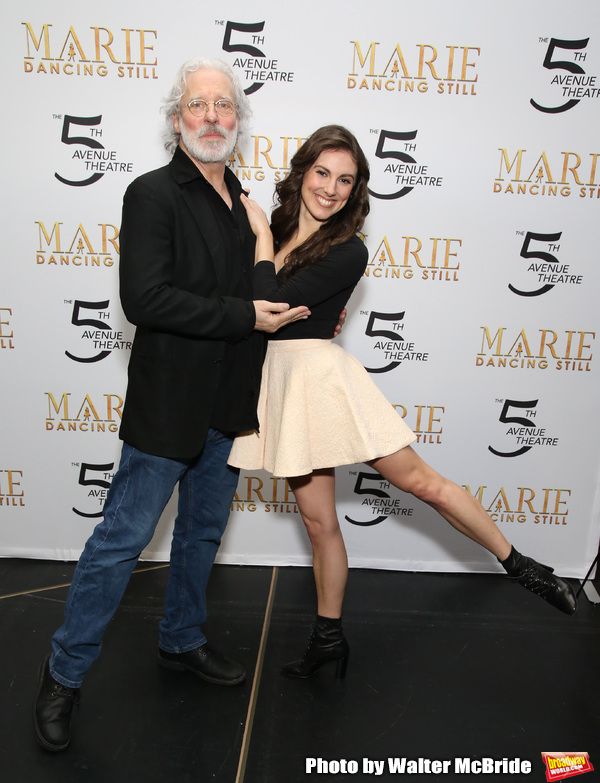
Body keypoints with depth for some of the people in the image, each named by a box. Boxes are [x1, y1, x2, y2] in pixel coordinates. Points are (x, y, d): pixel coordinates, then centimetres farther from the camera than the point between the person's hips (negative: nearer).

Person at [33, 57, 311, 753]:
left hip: (227, 405, 7)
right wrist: (246, 316, -20)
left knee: (203, 531, 19)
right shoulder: (153, 194, -10)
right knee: (122, 538, 1)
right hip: (168, 402, -7)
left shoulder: (240, 199, 12)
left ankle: (181, 641, 40)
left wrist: (302, 312, 11)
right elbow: (144, 298, -22)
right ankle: (64, 673, 22)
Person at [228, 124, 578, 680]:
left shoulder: (347, 252, -8)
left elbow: (272, 306, -16)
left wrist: (262, 236, -7)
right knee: (319, 521, 12)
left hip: (319, 374, -5)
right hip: (280, 383, 5)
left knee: (421, 480, -1)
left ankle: (520, 567, 21)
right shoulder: (275, 226, 9)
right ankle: (328, 638, 29)